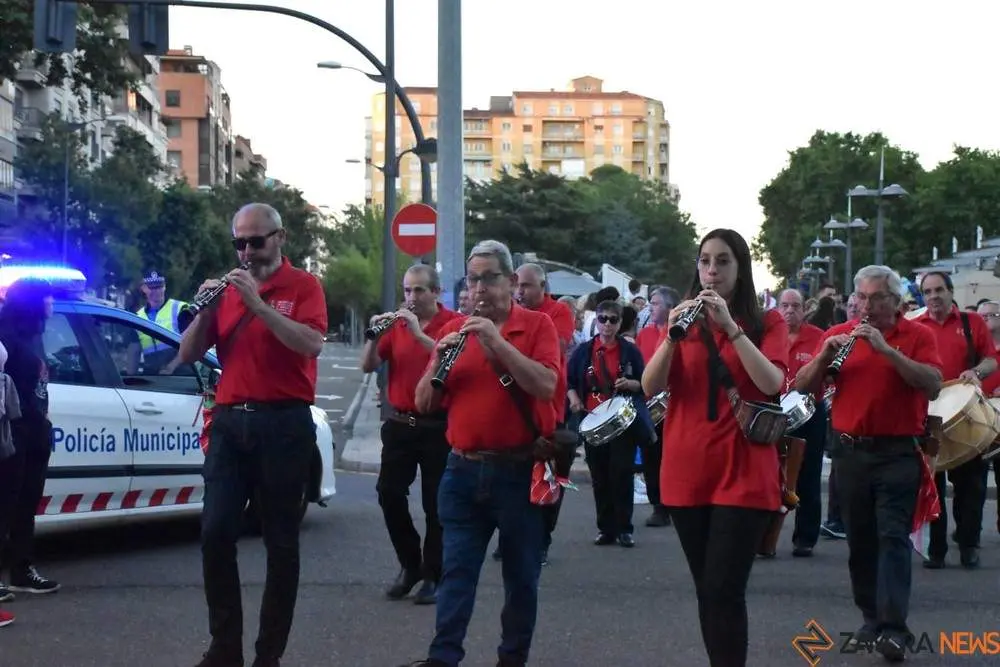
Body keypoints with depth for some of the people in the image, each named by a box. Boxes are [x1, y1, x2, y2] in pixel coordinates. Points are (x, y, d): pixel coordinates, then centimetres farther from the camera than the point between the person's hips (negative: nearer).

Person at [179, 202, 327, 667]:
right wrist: (205, 308, -8)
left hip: (284, 424, -4)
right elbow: (187, 355, 9)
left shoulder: (303, 286, -1)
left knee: (280, 540, 3)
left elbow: (311, 345, -18)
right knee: (216, 533, -1)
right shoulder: (228, 288, 11)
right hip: (230, 422, 4)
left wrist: (258, 303, -21)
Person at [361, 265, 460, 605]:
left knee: (436, 504, 1)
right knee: (389, 494, 1)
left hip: (438, 426, -4)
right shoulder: (396, 324, 7)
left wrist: (419, 334, -27)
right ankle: (409, 564, 19)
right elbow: (368, 366, 4)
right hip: (400, 422, 4)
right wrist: (375, 335, -14)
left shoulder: (454, 323, -5)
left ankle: (432, 576, 11)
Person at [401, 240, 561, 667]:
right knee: (456, 569, 0)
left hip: (520, 470, -3)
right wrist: (439, 360, -10)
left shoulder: (536, 325, -2)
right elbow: (425, 403, 8)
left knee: (521, 574, 7)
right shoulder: (453, 330, 9)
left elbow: (545, 387, -17)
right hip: (463, 471, 3)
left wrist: (498, 341, -21)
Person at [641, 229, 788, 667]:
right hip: (686, 472, 4)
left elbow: (772, 383, -16)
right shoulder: (683, 320, 10)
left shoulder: (767, 323, 2)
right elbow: (650, 387, -3)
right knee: (706, 589, 9)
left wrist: (731, 327, -22)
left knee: (724, 589, -13)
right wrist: (672, 335, -19)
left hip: (743, 473, -4)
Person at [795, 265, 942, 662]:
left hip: (898, 453, -4)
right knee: (860, 540, 8)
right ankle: (871, 619, 18)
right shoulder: (838, 335, 7)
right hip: (850, 451, 4)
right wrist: (826, 356, -15)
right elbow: (803, 386, 3)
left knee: (893, 537, -11)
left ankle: (894, 629, -16)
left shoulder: (918, 336, -1)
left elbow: (933, 386, -15)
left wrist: (888, 350, -22)